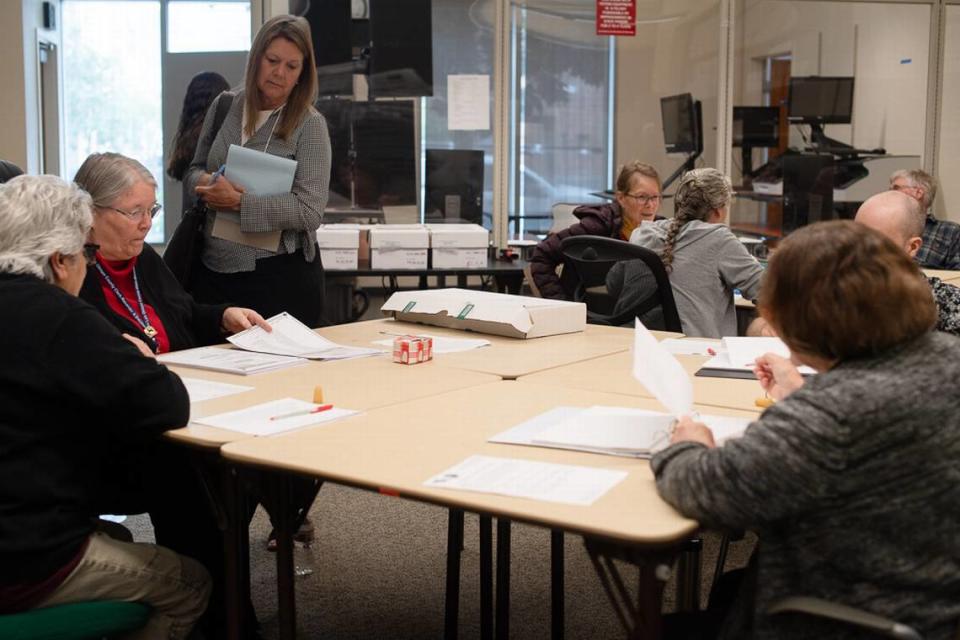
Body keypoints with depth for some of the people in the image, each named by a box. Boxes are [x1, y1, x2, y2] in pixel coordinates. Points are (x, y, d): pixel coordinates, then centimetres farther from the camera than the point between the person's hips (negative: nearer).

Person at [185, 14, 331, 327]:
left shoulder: (309, 124, -8)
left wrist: (239, 201, -20)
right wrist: (209, 183, -9)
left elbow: (310, 211, -16)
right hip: (213, 269, 4)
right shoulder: (224, 106, 5)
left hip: (281, 276, -4)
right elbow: (194, 170, 14)